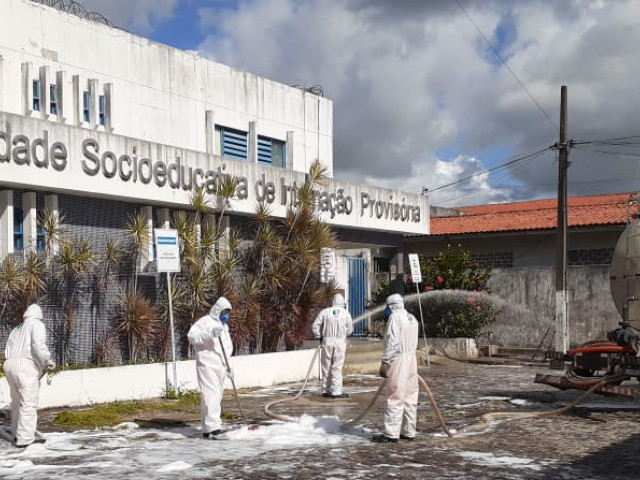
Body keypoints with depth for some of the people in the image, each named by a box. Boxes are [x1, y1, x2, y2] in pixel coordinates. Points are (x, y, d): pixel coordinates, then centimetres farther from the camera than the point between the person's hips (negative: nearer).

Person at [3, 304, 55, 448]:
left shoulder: (16, 330, 25)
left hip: (10, 366, 8)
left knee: (18, 401, 21)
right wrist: (48, 361, -4)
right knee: (29, 404, -7)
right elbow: (38, 345, -17)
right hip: (26, 367, -8)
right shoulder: (37, 325, 2)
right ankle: (25, 439, -12)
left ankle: (18, 432, 31)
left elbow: (8, 352, 21)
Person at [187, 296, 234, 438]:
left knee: (217, 396, 8)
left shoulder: (224, 326, 22)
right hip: (207, 365, -9)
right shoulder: (205, 322, -5)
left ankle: (207, 429, 13)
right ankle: (212, 426, -25)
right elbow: (191, 336, -20)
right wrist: (210, 334, -31)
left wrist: (229, 366, 21)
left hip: (220, 367, 9)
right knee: (211, 394, -18)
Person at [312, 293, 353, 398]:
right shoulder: (346, 313, 1)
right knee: (337, 367, 1)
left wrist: (319, 336, 11)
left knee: (326, 366, 9)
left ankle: (326, 390, 14)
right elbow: (350, 330, 1)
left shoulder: (325, 312, 1)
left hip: (327, 341, 1)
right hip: (340, 341, -1)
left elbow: (315, 326, -1)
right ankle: (336, 391, -2)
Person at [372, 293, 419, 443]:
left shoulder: (395, 317, -10)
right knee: (410, 397, 10)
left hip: (398, 359, -9)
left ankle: (391, 433, -7)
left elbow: (392, 342, -16)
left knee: (395, 397, -8)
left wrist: (385, 362, -14)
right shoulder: (412, 318, 17)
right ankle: (409, 432, 15)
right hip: (412, 359, 9)